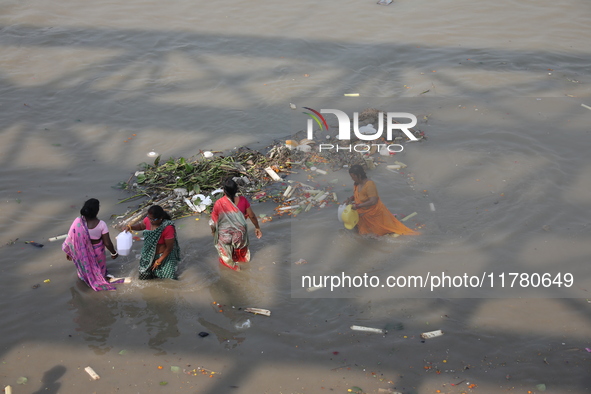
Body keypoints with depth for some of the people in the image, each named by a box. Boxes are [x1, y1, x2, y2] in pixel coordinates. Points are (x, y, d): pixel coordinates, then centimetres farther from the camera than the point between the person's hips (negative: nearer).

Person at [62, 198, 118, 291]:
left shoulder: (78, 222, -26)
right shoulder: (101, 225, -29)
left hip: (82, 252, 2)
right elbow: (107, 243, -20)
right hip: (96, 252, -2)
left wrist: (68, 252, 2)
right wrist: (114, 253, -1)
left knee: (85, 264, 33)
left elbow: (71, 238, -15)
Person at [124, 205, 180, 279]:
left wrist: (158, 261, -16)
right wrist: (130, 227, -10)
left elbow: (169, 247, -22)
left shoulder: (168, 228, -32)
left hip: (163, 255, -5)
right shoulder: (148, 220, -15)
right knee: (144, 275, 12)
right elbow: (140, 226, 10)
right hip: (149, 255, 5)